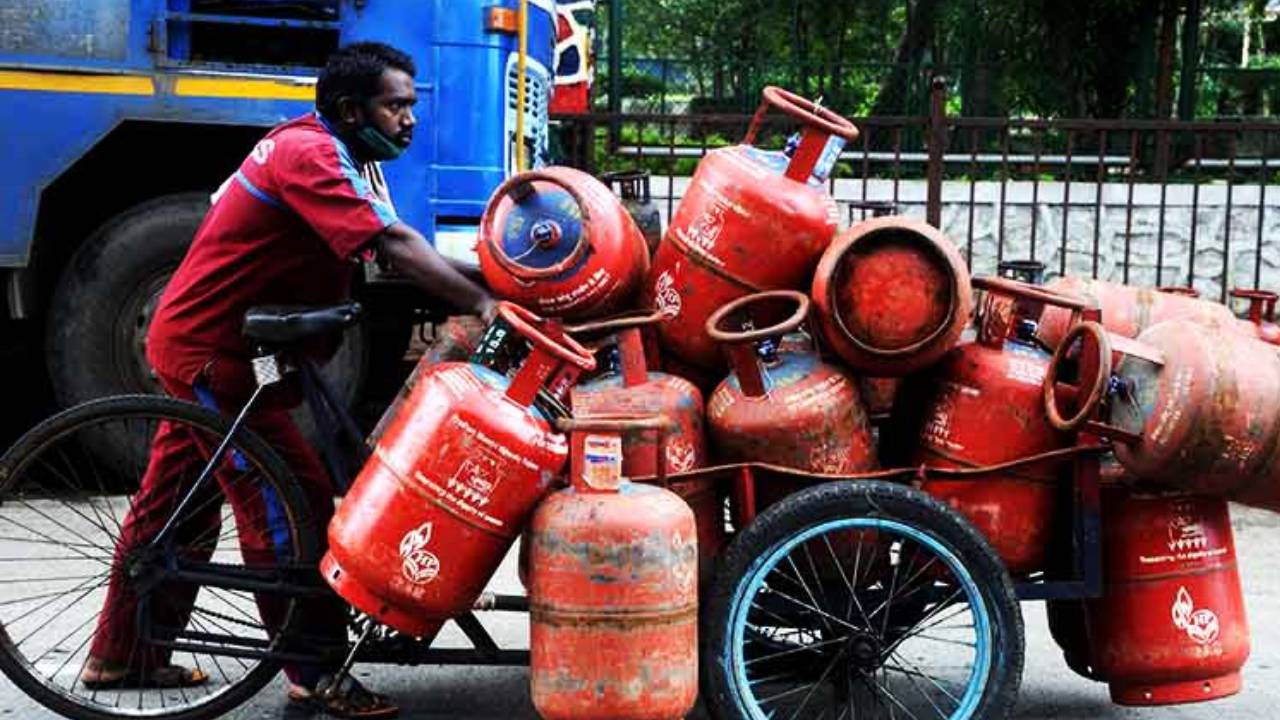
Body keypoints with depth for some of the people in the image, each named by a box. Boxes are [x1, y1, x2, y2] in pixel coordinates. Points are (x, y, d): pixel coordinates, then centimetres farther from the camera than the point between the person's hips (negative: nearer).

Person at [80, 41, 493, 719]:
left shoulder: (342, 157, 11)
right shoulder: (310, 154, -22)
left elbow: (389, 247, 3)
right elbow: (393, 243, -32)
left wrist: (472, 298, -10)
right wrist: (482, 302, -36)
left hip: (202, 340, 11)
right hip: (209, 352, -11)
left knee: (174, 504, 18)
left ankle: (121, 656, 30)